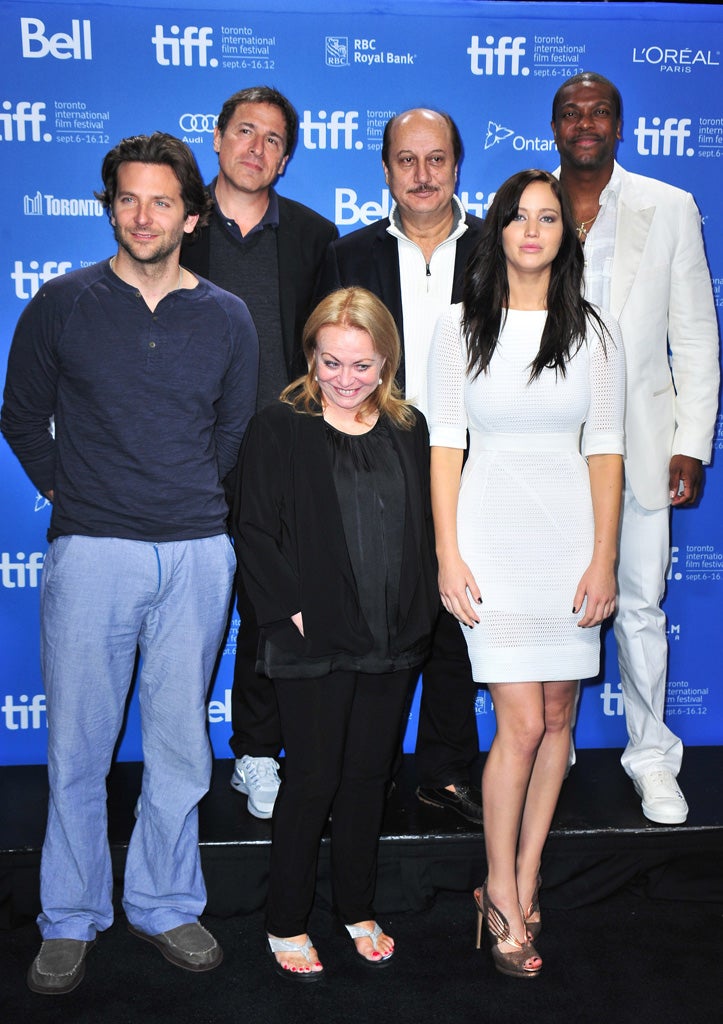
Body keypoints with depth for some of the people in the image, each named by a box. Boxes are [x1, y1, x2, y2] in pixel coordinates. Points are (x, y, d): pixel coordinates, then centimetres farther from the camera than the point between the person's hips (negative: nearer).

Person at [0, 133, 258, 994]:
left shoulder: (227, 318, 8)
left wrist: (194, 504, 10)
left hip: (197, 555, 2)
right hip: (90, 553, -1)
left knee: (181, 744, 9)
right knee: (77, 746, 4)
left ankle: (165, 905, 27)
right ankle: (71, 921, 22)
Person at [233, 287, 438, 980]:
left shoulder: (409, 430, 7)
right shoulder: (279, 429, -6)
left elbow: (424, 527, 12)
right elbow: (253, 531, -8)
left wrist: (419, 610, 4)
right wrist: (290, 609, -14)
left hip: (394, 642, 4)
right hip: (314, 643, -4)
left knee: (369, 775, 15)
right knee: (313, 780, 4)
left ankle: (357, 909, 33)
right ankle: (286, 923, 23)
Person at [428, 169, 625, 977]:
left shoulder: (594, 332, 6)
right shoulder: (460, 327, 3)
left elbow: (604, 449, 5)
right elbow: (445, 444, 1)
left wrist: (604, 558, -2)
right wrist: (448, 555, -6)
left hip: (569, 534, 3)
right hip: (492, 533, -2)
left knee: (557, 717, 8)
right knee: (521, 722, -6)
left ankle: (524, 880, 24)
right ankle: (503, 895, 13)